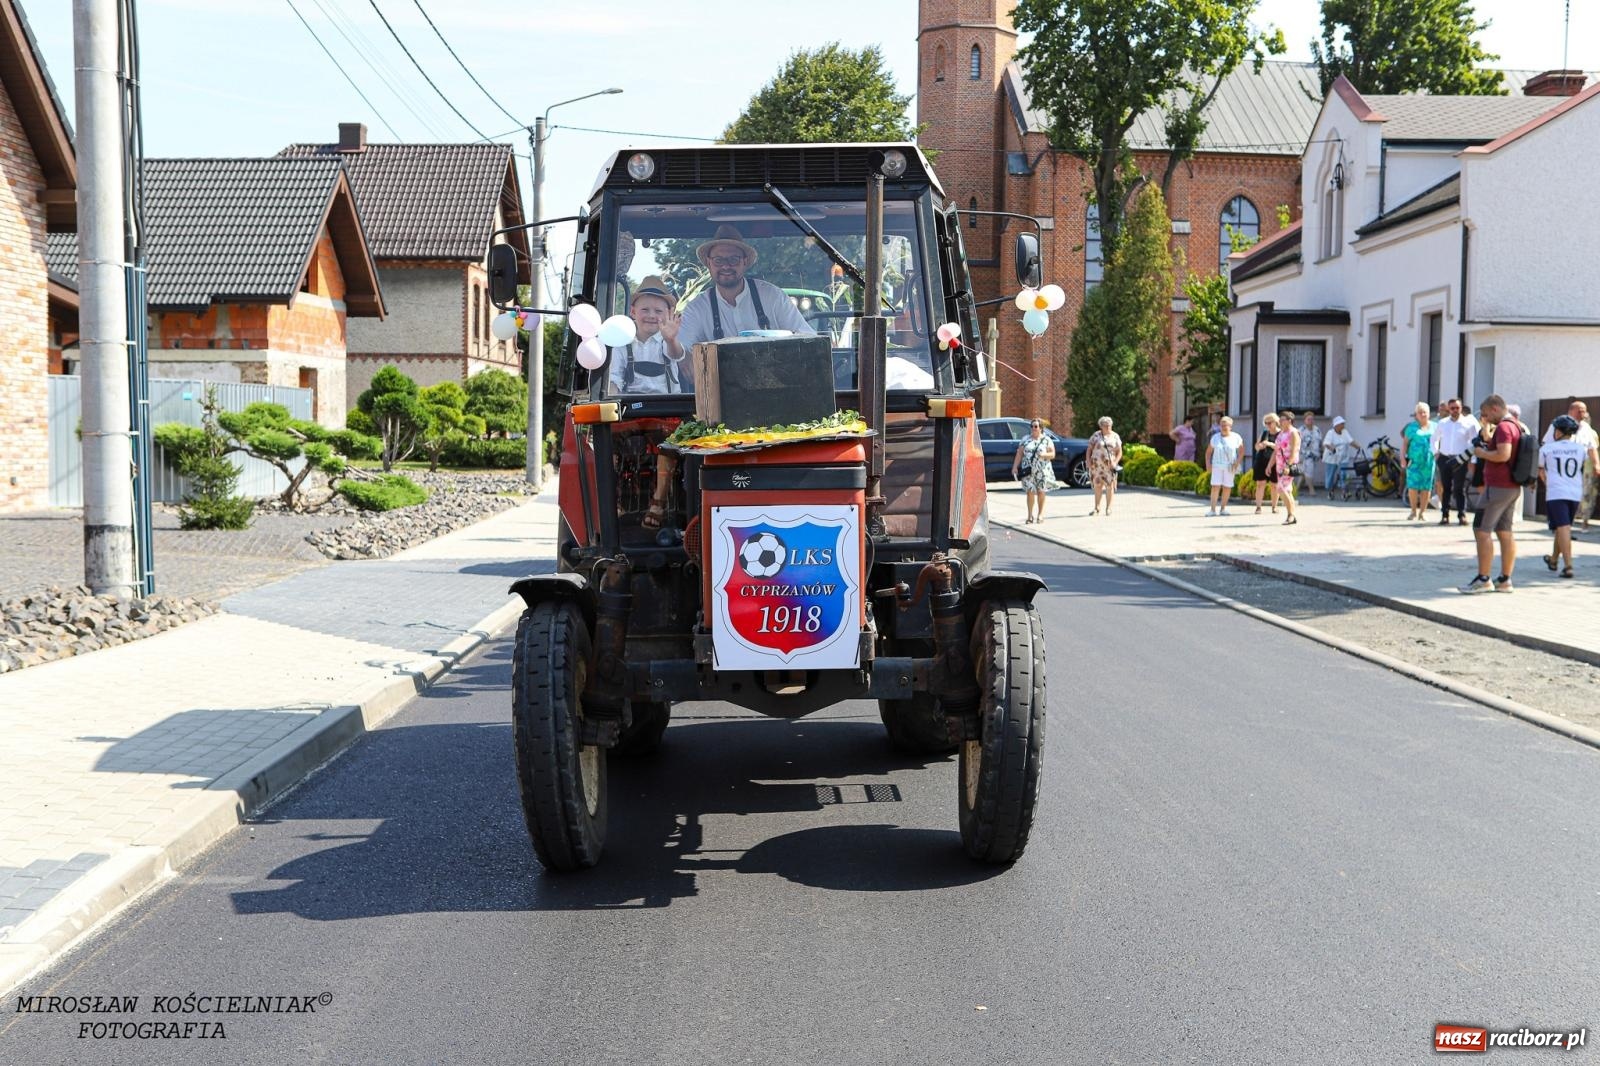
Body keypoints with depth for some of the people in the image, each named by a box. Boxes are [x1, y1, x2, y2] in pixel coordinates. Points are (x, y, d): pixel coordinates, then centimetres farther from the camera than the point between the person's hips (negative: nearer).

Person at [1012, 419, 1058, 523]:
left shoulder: (1046, 440, 5)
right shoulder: (1025, 439, 9)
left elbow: (1053, 454, 2)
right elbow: (1019, 454, 6)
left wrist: (1044, 455, -18)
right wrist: (1015, 467, -2)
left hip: (1042, 470, 0)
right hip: (1028, 470, 0)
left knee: (1041, 491, 5)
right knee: (1030, 492, -5)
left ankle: (1040, 514, 18)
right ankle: (1030, 516, -2)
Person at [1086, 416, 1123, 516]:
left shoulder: (1115, 436, 6)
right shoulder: (1096, 435, 4)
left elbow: (1119, 452, 7)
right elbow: (1089, 449, 6)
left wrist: (1115, 462, -8)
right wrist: (1088, 461, -6)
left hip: (1109, 465, 0)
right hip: (1097, 465, 0)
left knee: (1110, 486, -3)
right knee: (1097, 485, 6)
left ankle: (1108, 509, 3)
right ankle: (1097, 508, 17)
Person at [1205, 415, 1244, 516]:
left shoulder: (1236, 438, 1)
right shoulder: (1215, 437, 3)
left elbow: (1241, 451, 7)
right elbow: (1208, 452, 8)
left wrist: (1238, 462, -6)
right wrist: (1208, 463, -3)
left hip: (1230, 467, 0)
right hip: (1217, 465, 0)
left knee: (1227, 487, 4)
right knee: (1215, 486, -9)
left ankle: (1223, 509, 16)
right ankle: (1213, 510, -10)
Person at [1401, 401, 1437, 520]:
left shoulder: (1434, 427, 12)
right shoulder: (1411, 426, 7)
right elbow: (1405, 443, 5)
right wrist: (1403, 458, -4)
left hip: (1429, 461, 1)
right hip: (1414, 460, -1)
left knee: (1426, 487, 1)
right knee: (1412, 486, -7)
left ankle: (1422, 511, 10)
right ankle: (1413, 511, 6)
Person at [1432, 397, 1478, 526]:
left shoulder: (1468, 423, 0)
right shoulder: (1443, 423, 11)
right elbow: (1435, 438, 26)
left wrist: (1473, 460, -8)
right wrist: (1435, 453, 14)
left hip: (1460, 460, -3)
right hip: (1444, 459, 3)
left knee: (1459, 488, -5)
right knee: (1446, 488, 3)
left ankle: (1462, 514, -2)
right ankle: (1445, 515, 5)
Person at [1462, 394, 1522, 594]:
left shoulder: (1503, 427, -16)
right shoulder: (1516, 426, 16)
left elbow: (1503, 454, -28)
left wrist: (1482, 453, -14)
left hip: (1498, 486, -10)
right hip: (1513, 487, 10)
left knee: (1481, 530, -7)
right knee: (1504, 532, 10)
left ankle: (1483, 579, -8)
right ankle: (1505, 580, 12)